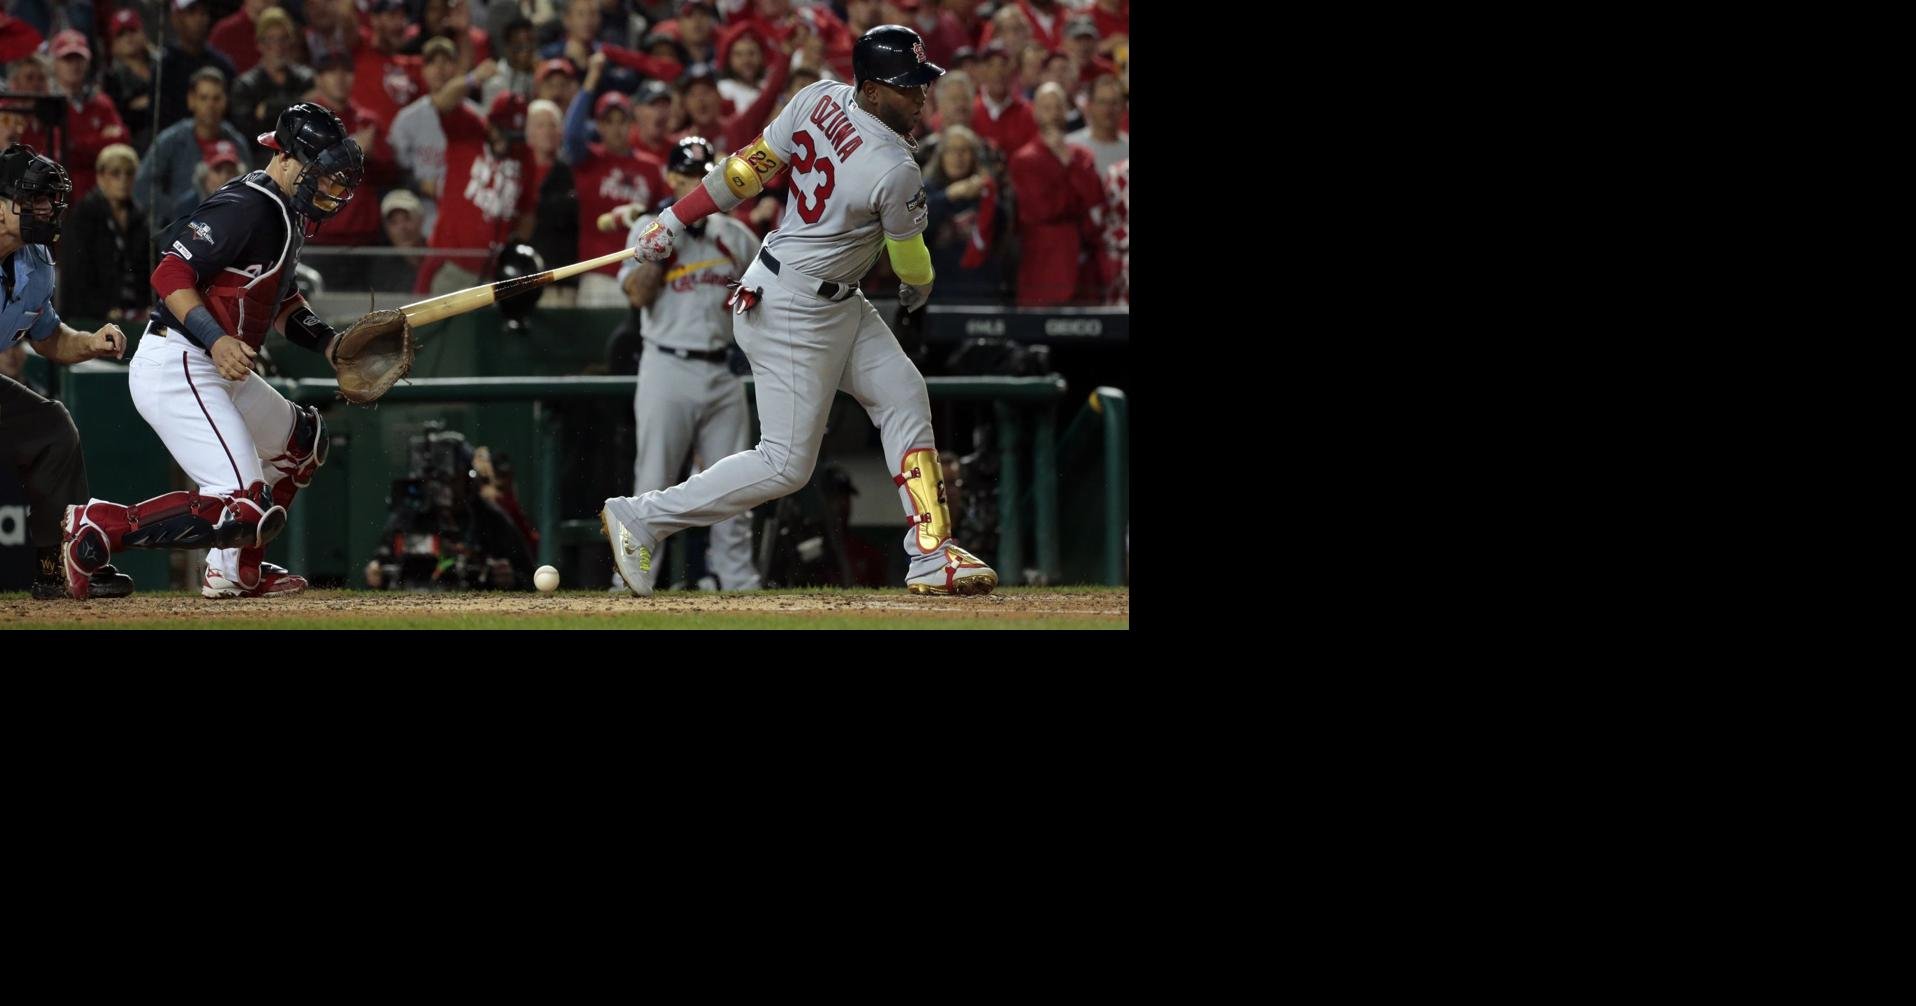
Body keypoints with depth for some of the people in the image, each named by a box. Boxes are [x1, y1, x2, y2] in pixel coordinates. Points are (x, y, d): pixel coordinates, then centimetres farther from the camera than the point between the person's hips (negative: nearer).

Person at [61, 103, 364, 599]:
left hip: (217, 372, 11)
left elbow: (280, 301, 28)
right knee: (246, 510, -21)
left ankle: (235, 569, 30)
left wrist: (330, 343, 13)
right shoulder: (247, 206, -15)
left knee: (303, 440, 29)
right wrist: (216, 339, -32)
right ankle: (96, 525, -17)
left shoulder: (288, 214, 17)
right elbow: (171, 274, -22)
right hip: (176, 368, -11)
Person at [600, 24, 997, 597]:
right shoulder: (894, 170, -24)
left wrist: (674, 221, 4)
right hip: (793, 308, -10)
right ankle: (642, 519, 2)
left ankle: (932, 556, 12)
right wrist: (919, 288, 17)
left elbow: (747, 169, -3)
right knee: (786, 464, -3)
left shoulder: (818, 99, -6)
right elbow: (910, 262, -6)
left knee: (904, 398, 11)